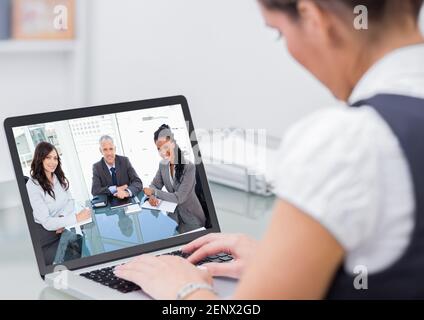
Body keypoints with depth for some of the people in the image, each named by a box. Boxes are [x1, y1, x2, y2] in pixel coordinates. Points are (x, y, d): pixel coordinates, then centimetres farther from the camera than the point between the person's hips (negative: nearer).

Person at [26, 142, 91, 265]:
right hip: (48, 233, -6)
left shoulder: (60, 178, 7)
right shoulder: (33, 186, -16)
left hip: (64, 229, 6)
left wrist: (64, 221, -10)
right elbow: (47, 222, -20)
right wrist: (75, 218, -27)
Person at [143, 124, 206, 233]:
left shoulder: (189, 167, -22)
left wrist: (154, 192, -18)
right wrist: (152, 196, -19)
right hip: (174, 214, 6)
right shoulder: (163, 165, -1)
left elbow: (179, 198, -24)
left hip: (191, 219, -6)